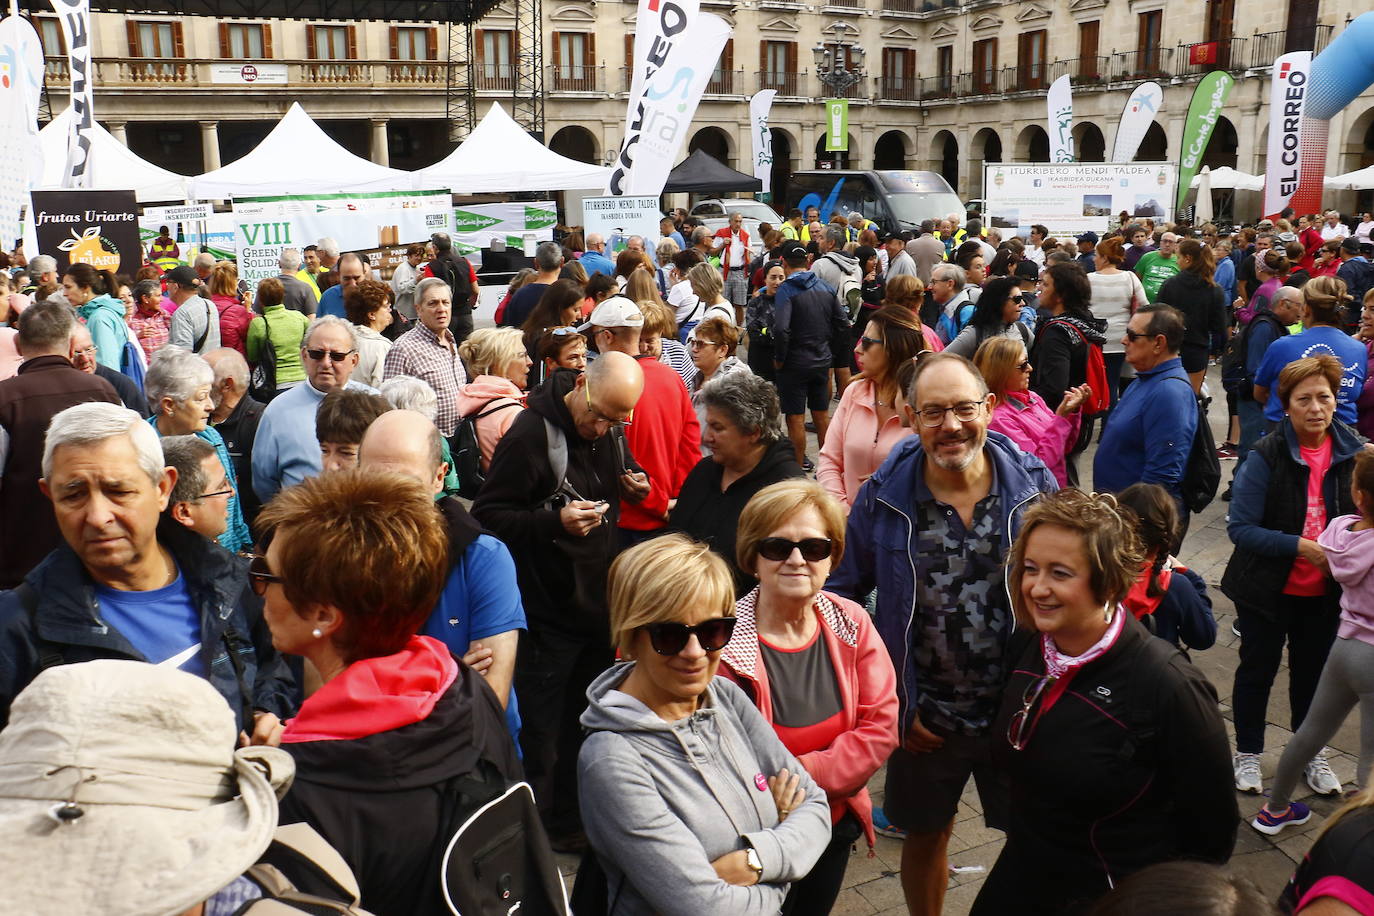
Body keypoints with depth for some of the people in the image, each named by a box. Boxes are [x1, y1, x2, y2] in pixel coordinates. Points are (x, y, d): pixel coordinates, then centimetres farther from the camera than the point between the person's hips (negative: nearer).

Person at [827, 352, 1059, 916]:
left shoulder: (1034, 485, -9)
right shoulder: (882, 498, -11)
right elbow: (843, 597, -3)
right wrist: (890, 706, -6)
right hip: (925, 720, 0)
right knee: (925, 837, 19)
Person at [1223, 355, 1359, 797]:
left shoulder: (1353, 453, -7)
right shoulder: (1267, 455, -19)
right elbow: (1241, 528, -22)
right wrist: (1302, 547, -30)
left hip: (1325, 593, 4)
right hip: (1268, 590, -3)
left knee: (1313, 672, 21)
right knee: (1257, 670, 13)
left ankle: (1310, 754, 42)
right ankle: (1248, 753, 33)